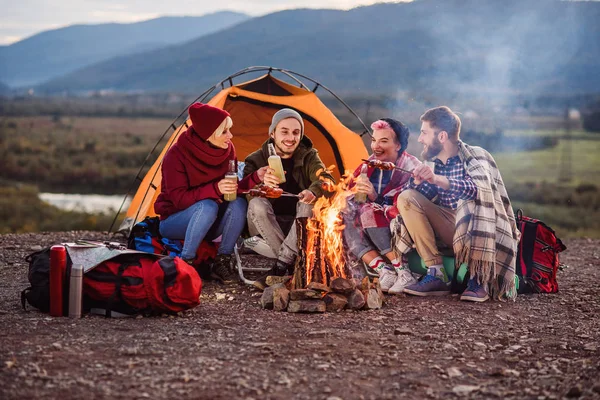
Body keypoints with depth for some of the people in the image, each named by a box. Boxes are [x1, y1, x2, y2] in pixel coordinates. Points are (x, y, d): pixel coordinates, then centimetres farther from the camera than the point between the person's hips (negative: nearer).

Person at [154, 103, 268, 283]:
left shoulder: (227, 149, -7)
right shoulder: (176, 155, -23)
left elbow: (232, 189, -3)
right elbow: (179, 199, -25)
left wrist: (255, 177, -20)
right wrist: (215, 189, -37)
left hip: (206, 225, 5)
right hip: (173, 221, -5)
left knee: (239, 203, -24)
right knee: (207, 207, -36)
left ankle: (222, 261, -16)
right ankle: (184, 264, -23)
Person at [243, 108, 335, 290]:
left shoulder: (309, 156, 3)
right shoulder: (257, 159, -1)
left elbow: (327, 180, -17)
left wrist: (313, 191, -42)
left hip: (300, 226, 1)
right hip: (266, 226, 0)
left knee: (310, 204, -30)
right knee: (257, 204, -31)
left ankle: (280, 267, -31)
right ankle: (293, 265, -30)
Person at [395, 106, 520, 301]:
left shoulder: (476, 156, -12)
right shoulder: (433, 164, 8)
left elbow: (479, 189, -33)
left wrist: (438, 179, -45)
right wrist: (416, 182, -11)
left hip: (478, 233, -6)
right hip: (451, 231, 6)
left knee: (471, 201, -38)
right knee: (407, 198, -12)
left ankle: (478, 279, -24)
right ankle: (436, 274, -17)